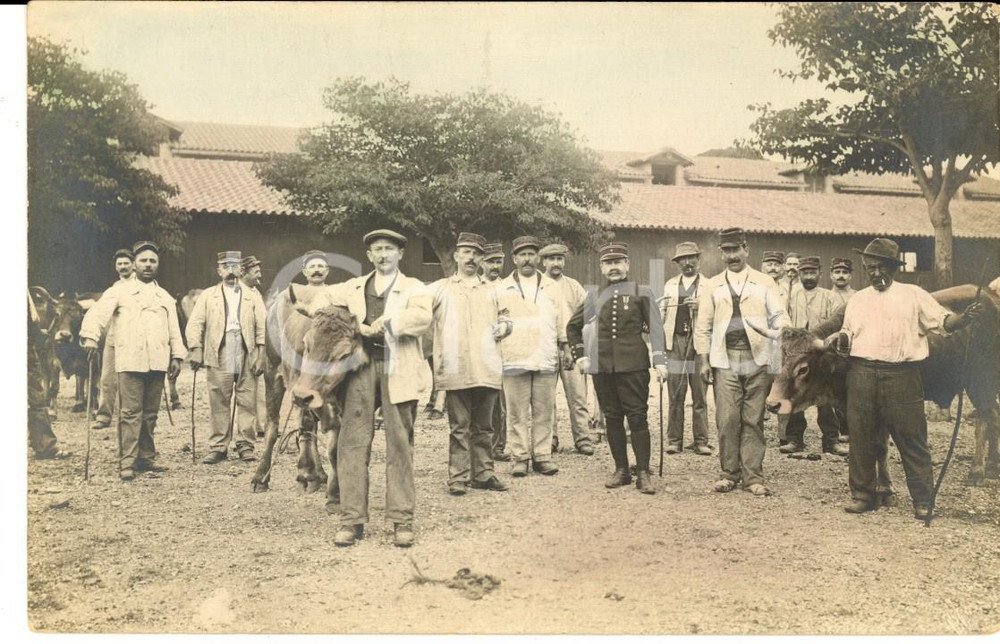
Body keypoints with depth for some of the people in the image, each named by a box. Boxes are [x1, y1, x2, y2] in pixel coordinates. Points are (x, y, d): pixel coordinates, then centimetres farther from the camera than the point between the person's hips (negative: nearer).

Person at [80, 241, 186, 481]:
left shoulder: (165, 297, 20)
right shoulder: (120, 291, 7)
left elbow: (174, 330, 19)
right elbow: (97, 313, -4)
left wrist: (177, 356, 9)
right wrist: (91, 336, -20)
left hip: (157, 362, 4)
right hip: (130, 361, -4)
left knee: (150, 413, 7)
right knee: (131, 413, -8)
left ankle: (146, 457, 14)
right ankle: (128, 462, -7)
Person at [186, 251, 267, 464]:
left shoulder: (253, 295, 15)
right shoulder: (207, 296, 14)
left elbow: (262, 326, 6)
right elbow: (195, 324, 6)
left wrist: (260, 354, -5)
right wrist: (196, 349, -9)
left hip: (246, 356, 0)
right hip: (218, 356, 0)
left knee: (247, 402, -1)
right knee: (219, 403, 0)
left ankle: (245, 445, 5)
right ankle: (218, 447, 6)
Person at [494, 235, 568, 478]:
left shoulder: (550, 286, 14)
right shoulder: (501, 288, 8)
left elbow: (560, 320, 17)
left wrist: (563, 347, 14)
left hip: (545, 358, 2)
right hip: (514, 358, -2)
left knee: (544, 411, 3)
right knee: (518, 412, -1)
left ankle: (542, 456, 10)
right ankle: (520, 457, 6)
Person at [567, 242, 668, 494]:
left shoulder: (642, 293, 3)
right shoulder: (594, 297, 11)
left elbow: (655, 328, -3)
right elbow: (572, 327, 23)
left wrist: (660, 361, -12)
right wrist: (579, 355, 14)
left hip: (633, 366, -3)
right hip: (602, 368, 3)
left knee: (638, 418, -3)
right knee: (612, 419, 8)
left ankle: (643, 473, 3)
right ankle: (621, 470, 18)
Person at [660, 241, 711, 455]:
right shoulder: (670, 285, 18)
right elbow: (662, 313, 20)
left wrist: (701, 307, -16)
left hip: (699, 343, -2)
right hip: (675, 342, 2)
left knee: (700, 395, -1)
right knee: (675, 396, 0)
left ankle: (701, 441, 4)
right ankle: (674, 440, 5)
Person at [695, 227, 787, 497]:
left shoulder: (764, 283, 8)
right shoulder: (712, 286, 11)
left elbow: (779, 316, 3)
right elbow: (703, 326, 10)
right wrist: (703, 360, 3)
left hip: (757, 359, -1)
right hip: (724, 361, 1)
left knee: (753, 420, 2)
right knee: (727, 420, -2)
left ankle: (753, 476, 8)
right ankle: (730, 473, 9)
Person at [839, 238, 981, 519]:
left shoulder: (913, 295, 7)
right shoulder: (857, 300, 17)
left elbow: (943, 322, 1)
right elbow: (848, 334, 25)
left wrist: (965, 317, -18)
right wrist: (840, 339, 2)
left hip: (902, 377, -3)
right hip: (862, 374, 3)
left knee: (912, 440, -1)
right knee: (862, 439, 6)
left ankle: (923, 501, 8)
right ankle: (862, 495, 17)